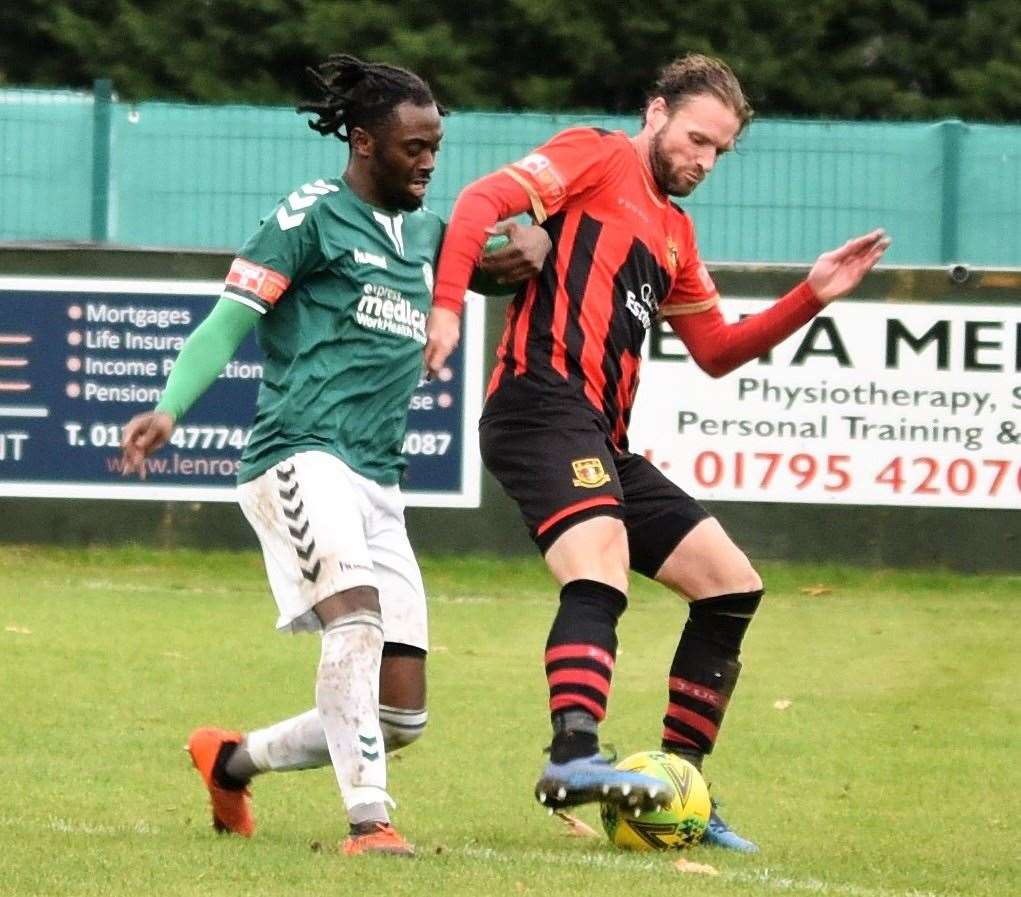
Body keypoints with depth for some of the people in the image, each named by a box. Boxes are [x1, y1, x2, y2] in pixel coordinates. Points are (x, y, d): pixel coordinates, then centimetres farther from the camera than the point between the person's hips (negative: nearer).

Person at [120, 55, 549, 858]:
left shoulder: (425, 234, 21)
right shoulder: (313, 217, 0)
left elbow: (502, 264, 33)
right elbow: (229, 322, -5)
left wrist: (533, 241, 7)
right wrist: (169, 409, -21)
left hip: (378, 485, 8)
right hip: (302, 455, -8)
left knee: (401, 716, 4)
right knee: (357, 614, -33)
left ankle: (233, 761, 25)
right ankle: (369, 820, -35)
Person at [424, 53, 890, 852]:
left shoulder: (676, 233, 28)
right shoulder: (598, 159, 3)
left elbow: (717, 351, 30)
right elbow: (483, 200, -10)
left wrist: (811, 297, 18)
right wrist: (446, 305, -24)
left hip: (603, 440, 10)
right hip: (543, 404, -10)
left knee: (731, 585, 9)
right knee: (601, 558, -33)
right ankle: (574, 756, -52)